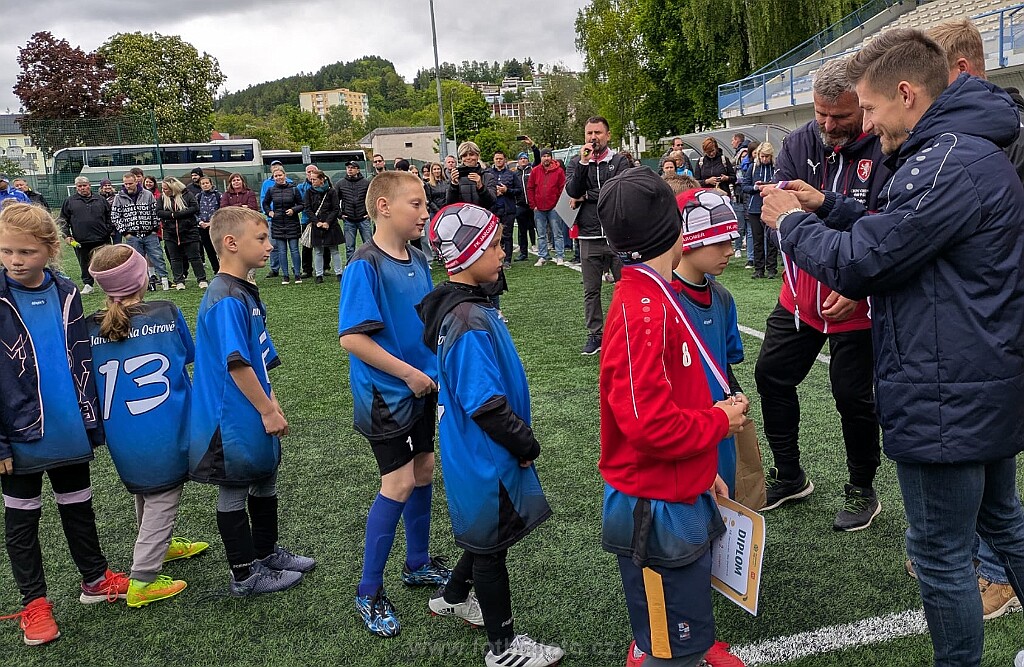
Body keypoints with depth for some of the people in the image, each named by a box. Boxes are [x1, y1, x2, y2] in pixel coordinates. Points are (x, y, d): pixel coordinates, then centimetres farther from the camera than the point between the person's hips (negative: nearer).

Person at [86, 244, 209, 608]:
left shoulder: (90, 328, -7)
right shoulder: (167, 313, -11)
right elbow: (188, 354, 7)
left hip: (122, 439, 4)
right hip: (166, 433, -3)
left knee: (144, 493, 26)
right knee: (162, 500, 10)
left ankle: (161, 545, 48)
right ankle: (143, 581, 11)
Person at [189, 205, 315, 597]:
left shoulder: (245, 293, 9)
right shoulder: (226, 300, -23)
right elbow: (236, 364, -26)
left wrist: (270, 400, 13)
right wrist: (268, 410, -19)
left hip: (254, 414, 10)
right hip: (235, 418, -10)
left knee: (265, 480, 21)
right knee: (234, 493, 6)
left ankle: (266, 553, 39)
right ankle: (245, 576, 20)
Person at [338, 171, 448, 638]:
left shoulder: (418, 261, 4)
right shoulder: (365, 266, -19)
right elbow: (351, 337, -24)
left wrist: (432, 370, 4)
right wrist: (408, 373, -19)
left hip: (420, 386, 8)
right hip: (385, 393, -8)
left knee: (423, 470, 15)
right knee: (399, 483, -6)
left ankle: (418, 564, 35)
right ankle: (369, 591, 10)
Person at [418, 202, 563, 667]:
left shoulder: (459, 307, 4)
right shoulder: (471, 323, -28)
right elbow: (485, 404, -29)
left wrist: (518, 440, 19)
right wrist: (525, 443, -16)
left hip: (473, 452, 9)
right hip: (484, 457, -9)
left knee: (487, 535, 26)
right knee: (492, 545, 7)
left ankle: (453, 597, 47)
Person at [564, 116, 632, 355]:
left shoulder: (619, 161, 2)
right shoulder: (576, 162, 8)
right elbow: (572, 191, -8)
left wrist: (587, 196, -6)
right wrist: (583, 162, -15)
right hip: (589, 237, 2)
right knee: (591, 290, 9)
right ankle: (595, 334, 20)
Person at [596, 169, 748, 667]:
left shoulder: (652, 297, 7)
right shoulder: (643, 310, -24)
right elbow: (650, 423, -29)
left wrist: (700, 471, 16)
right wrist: (720, 421, -12)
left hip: (678, 498, 9)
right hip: (658, 513, -9)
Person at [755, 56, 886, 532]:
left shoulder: (886, 152, -16)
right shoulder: (800, 143, 0)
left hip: (856, 303, -5)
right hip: (800, 294, 6)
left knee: (853, 394, 4)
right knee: (771, 374, 11)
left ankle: (862, 490, 28)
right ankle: (789, 476, 31)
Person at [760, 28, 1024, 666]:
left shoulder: (951, 163, -22)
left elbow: (861, 263, -22)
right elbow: (899, 234, 17)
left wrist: (792, 222, -6)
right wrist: (827, 206, 9)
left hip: (944, 399, -11)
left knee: (943, 555, 5)